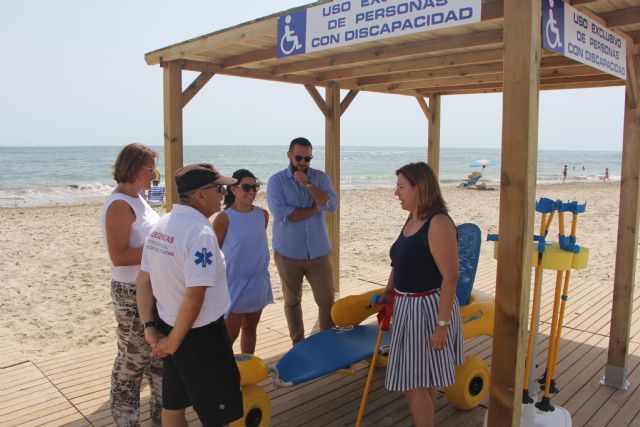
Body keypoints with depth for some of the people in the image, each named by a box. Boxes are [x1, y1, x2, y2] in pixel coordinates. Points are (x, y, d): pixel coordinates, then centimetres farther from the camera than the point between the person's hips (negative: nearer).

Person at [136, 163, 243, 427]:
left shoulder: (160, 226, 2)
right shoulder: (200, 232, -24)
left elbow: (143, 281, 6)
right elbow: (194, 298, -26)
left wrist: (149, 327, 9)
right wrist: (174, 341, -13)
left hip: (169, 326, 8)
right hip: (200, 335, -8)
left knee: (174, 404, 24)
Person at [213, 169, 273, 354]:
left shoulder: (263, 215, 2)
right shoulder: (224, 218, -13)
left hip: (258, 282, 5)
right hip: (235, 283, -5)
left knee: (250, 327, 17)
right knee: (230, 334, -1)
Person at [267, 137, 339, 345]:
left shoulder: (320, 177, 3)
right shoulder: (276, 180, -4)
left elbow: (332, 205, -12)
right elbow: (279, 212, -19)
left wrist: (307, 184, -18)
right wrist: (314, 210, -12)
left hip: (319, 252, 1)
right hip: (288, 253, -1)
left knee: (327, 300, 4)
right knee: (292, 301, 13)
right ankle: (298, 344, 30)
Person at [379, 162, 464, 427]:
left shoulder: (438, 223, -20)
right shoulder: (411, 220, 7)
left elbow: (450, 276, -22)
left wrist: (442, 324, -21)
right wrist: (386, 295, 20)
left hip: (428, 309, -8)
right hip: (407, 307, 8)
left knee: (413, 384, 0)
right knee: (423, 381, 20)